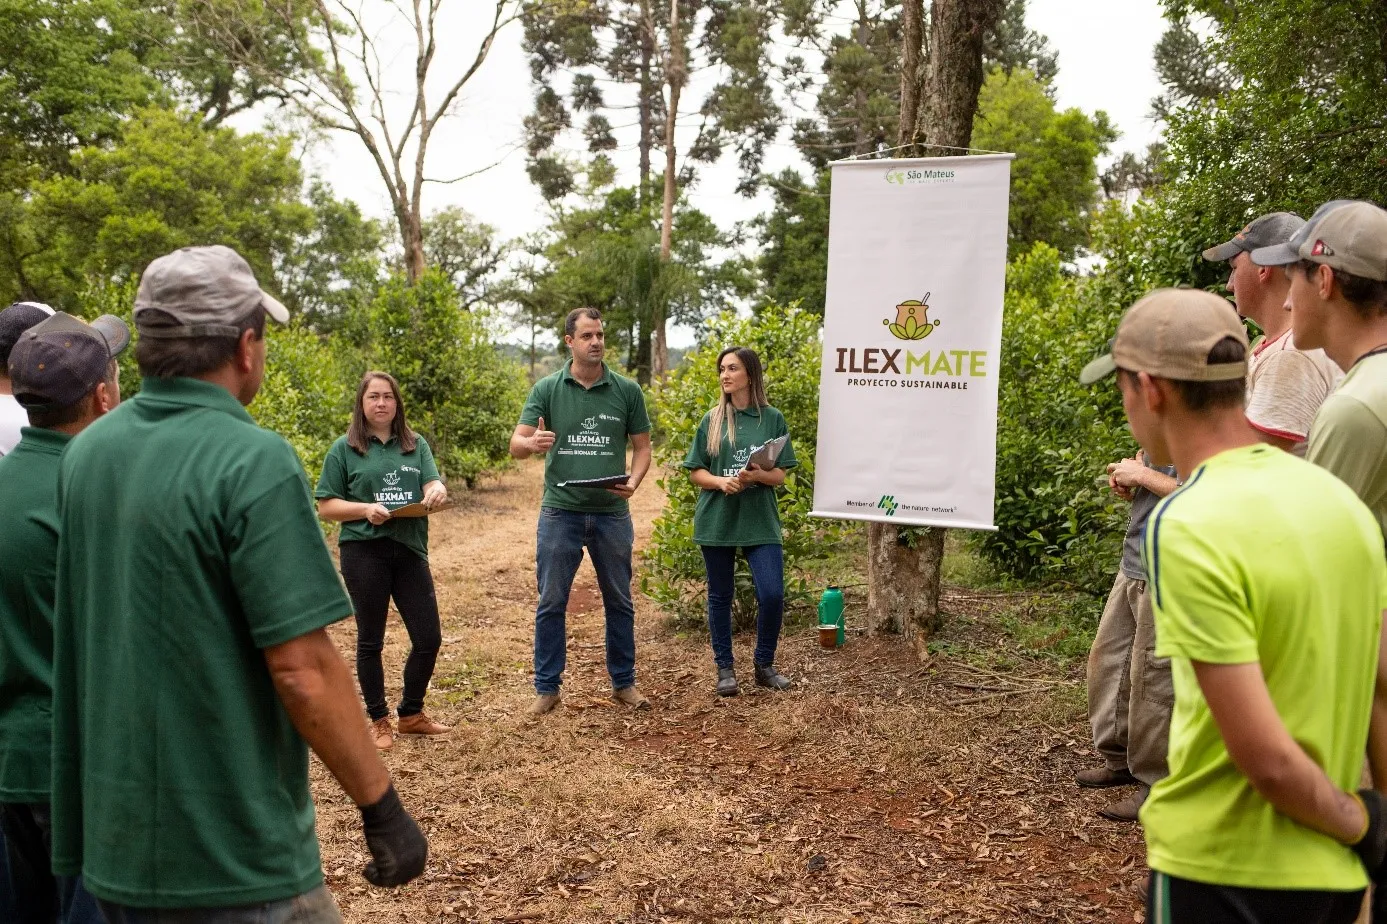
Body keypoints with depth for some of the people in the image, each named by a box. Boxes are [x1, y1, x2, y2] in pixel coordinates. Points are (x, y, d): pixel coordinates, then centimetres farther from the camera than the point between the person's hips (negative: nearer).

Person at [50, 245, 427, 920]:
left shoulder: (84, 452, 3)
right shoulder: (254, 461, -21)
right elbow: (302, 669, -23)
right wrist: (381, 809, -14)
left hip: (109, 841, 7)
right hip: (230, 864, -7)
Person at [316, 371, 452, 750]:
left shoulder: (416, 445, 11)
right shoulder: (345, 449, 1)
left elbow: (434, 485, 0)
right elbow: (326, 506, 0)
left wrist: (436, 492, -24)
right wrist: (364, 509, -17)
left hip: (410, 549, 3)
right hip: (364, 552, -3)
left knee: (429, 637, 5)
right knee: (370, 640, 7)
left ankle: (411, 713, 26)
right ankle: (379, 721, 23)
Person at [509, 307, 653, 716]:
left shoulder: (627, 390, 2)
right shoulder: (547, 389, -1)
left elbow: (642, 446, 7)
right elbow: (516, 445, -5)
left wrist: (634, 480, -13)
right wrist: (533, 443, -29)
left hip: (611, 513, 1)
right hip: (560, 511, -1)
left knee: (619, 602, 11)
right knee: (551, 603, 5)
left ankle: (624, 682, 25)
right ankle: (547, 687, 18)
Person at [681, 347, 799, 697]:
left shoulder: (772, 419, 3)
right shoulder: (712, 420, 5)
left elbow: (780, 476, 2)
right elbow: (696, 473, 5)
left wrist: (755, 476, -19)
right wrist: (721, 481, -15)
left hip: (759, 521, -1)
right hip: (716, 520, 1)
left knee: (772, 594, -8)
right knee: (720, 596, 8)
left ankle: (764, 664, 13)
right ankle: (725, 669, 22)